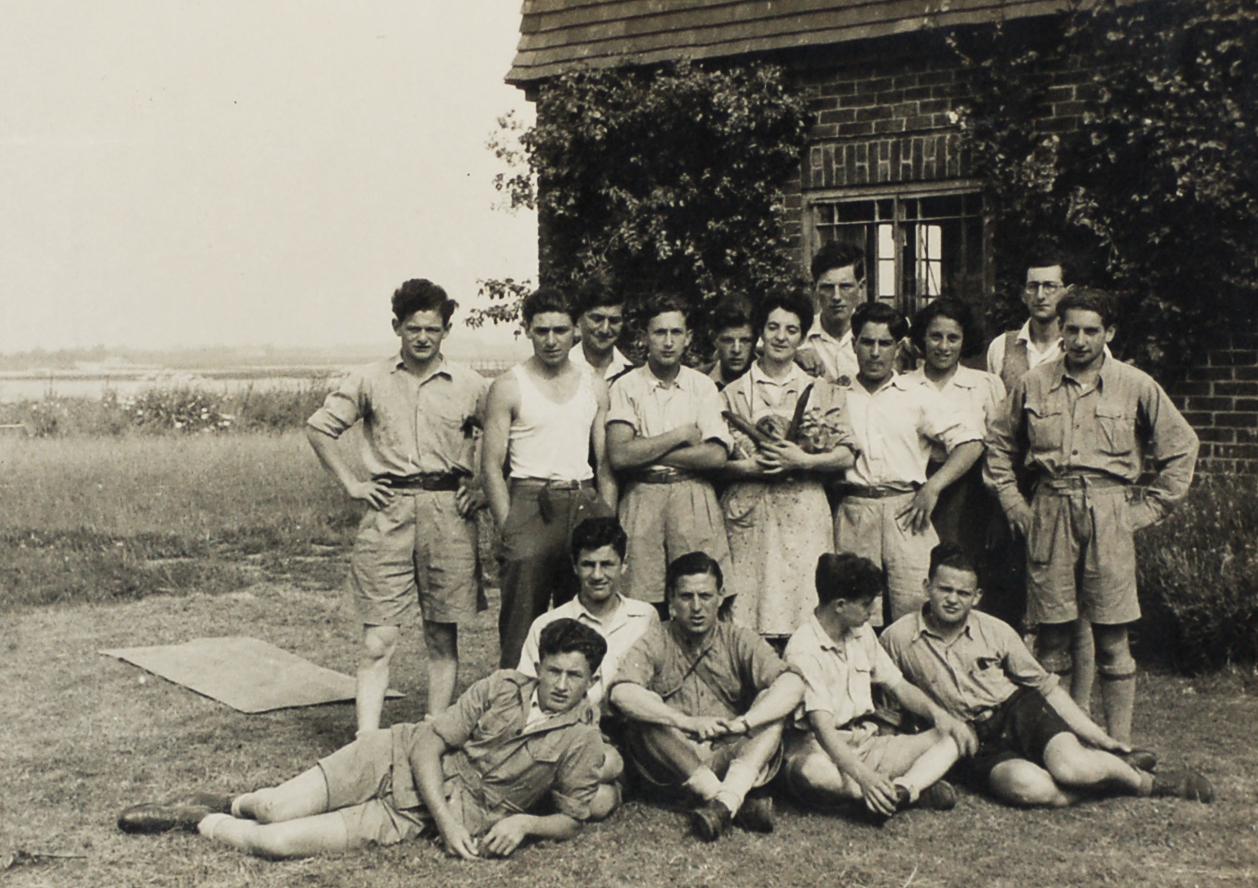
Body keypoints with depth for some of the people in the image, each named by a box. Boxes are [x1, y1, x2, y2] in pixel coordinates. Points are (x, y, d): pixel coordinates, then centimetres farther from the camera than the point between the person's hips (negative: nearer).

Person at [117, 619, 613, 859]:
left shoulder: (581, 741, -7)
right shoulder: (501, 688, -4)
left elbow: (571, 820, 2)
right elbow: (431, 741, -6)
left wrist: (523, 821, -19)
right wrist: (446, 819, -18)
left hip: (417, 817, -2)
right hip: (401, 760, 2)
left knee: (276, 843, -18)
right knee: (274, 809, -16)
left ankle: (205, 824, 10)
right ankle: (225, 805, 19)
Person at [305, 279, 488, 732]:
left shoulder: (471, 386, 5)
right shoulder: (370, 381, 6)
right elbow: (319, 427, 13)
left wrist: (484, 490, 3)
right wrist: (351, 483, 6)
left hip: (448, 512, 1)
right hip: (388, 512, 0)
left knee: (442, 638, 7)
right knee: (378, 640, -5)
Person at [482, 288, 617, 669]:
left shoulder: (594, 386, 13)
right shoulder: (509, 387, 1)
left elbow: (605, 463, 14)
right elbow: (491, 466, -2)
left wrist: (608, 521, 3)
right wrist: (508, 527, -11)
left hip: (585, 504, 4)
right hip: (531, 504, -4)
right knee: (521, 625, -5)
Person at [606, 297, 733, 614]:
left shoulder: (704, 386, 9)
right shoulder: (626, 386, 4)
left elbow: (716, 456, -4)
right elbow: (619, 455, -9)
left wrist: (646, 453, -6)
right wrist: (681, 436, -5)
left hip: (694, 501, 1)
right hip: (641, 501, -1)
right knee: (642, 610, -4)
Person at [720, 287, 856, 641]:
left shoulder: (823, 392, 11)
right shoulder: (733, 394, 9)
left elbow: (845, 455, 5)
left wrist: (802, 460, -10)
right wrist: (755, 466, -12)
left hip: (804, 516, 0)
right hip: (748, 515, 0)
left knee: (804, 604, -5)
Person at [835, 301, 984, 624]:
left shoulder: (918, 398, 13)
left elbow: (970, 442, 9)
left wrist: (932, 488, -2)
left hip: (906, 513, 0)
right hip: (853, 515, 0)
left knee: (915, 609, -8)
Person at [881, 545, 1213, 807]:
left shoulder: (995, 631, 4)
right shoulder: (897, 639, -4)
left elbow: (1046, 686, 10)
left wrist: (1100, 738, 7)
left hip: (1019, 708, 2)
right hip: (974, 743, -2)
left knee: (1070, 767, -30)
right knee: (1029, 787, -35)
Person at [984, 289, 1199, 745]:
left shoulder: (1137, 386, 3)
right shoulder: (1033, 384, 7)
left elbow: (1181, 448, 10)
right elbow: (999, 446, 19)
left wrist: (1149, 508, 5)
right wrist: (1014, 503, 10)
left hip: (1109, 513, -1)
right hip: (1050, 513, 1)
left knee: (1112, 636, -1)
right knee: (1052, 633, 4)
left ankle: (1119, 742, 6)